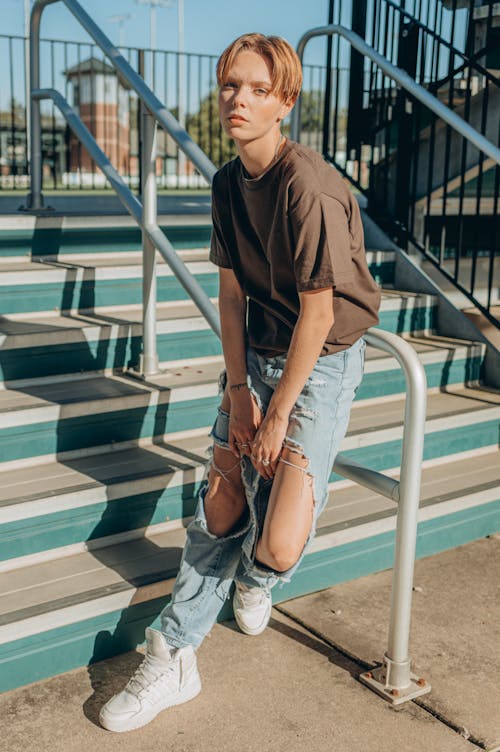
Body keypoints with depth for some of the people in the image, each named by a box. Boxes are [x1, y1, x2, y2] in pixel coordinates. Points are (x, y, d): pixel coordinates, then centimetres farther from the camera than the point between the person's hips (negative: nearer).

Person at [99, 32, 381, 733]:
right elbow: (232, 289, 5)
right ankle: (173, 660, 17)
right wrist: (237, 390, -1)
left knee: (278, 545, -13)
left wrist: (278, 414, -13)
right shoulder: (229, 183, 2)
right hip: (256, 352, 7)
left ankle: (254, 580, 26)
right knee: (220, 503, 5)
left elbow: (318, 314, -20)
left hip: (322, 360, -6)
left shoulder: (310, 188, -23)